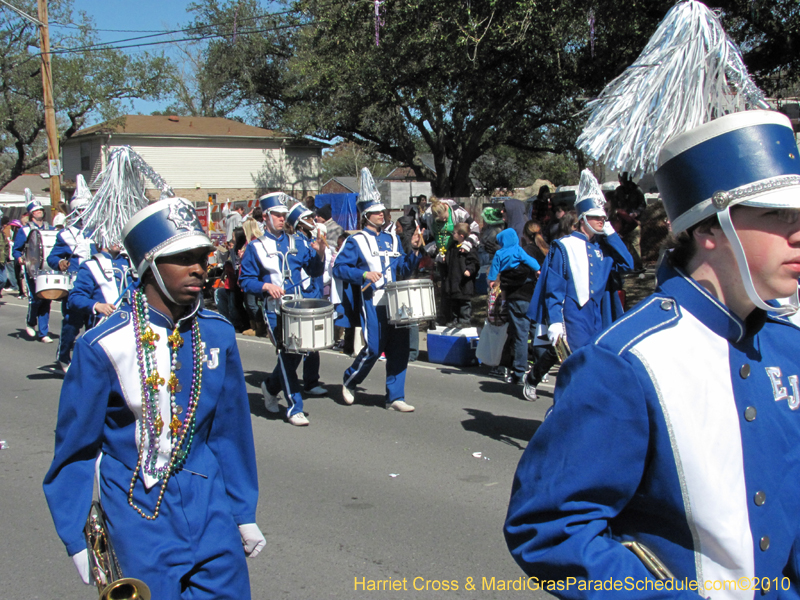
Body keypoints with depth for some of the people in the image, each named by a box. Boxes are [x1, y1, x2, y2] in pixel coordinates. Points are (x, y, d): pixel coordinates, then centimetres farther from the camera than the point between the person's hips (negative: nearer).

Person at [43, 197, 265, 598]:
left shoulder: (217, 334, -2)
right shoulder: (103, 347, -13)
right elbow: (76, 445, -4)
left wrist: (245, 513, 13)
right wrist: (77, 538, -1)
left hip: (208, 502, 4)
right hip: (139, 511, -3)